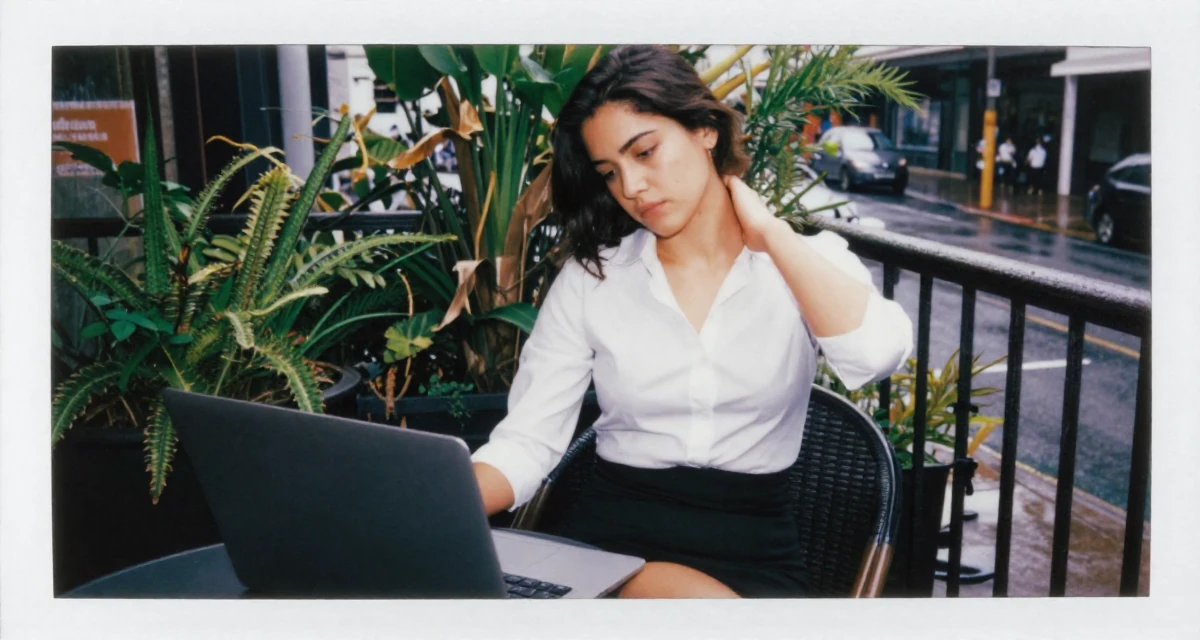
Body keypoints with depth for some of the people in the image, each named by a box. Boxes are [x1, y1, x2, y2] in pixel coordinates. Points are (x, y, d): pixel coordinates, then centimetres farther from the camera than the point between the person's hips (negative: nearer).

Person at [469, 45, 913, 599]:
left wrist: (770, 232, -11)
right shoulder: (589, 278, 3)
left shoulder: (806, 264, 2)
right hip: (613, 532, 0)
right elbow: (527, 440, 0)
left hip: (753, 545, 1)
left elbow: (878, 355, -20)